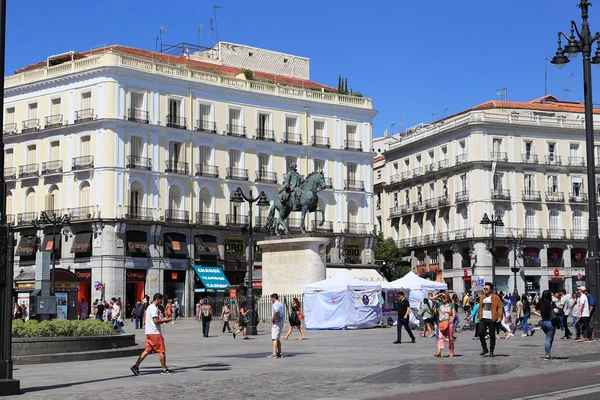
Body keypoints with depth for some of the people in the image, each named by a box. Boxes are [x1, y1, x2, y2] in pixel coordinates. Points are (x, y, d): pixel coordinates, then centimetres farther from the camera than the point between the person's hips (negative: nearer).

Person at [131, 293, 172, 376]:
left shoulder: (149, 307, 19)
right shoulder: (154, 308, -14)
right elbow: (156, 321, -22)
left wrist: (162, 319, 17)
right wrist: (165, 320, -8)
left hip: (149, 333, 10)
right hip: (155, 333, -10)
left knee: (147, 351, 7)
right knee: (161, 351, -1)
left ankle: (136, 366, -1)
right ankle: (164, 369, 5)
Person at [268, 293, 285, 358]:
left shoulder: (275, 304, -12)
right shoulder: (281, 304, 17)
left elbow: (276, 311, -33)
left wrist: (273, 318, -20)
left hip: (276, 322, -10)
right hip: (281, 322, 10)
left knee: (274, 338, -10)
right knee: (278, 338, 16)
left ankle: (274, 354, -15)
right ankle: (279, 353, 18)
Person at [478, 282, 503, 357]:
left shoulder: (495, 297, -2)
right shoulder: (482, 297, 15)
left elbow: (500, 307, -6)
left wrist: (499, 317, -14)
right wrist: (479, 317, 17)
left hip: (492, 319, -4)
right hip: (483, 319, 4)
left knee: (492, 335, 2)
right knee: (481, 333, -7)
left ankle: (491, 351, 12)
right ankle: (484, 349, 7)